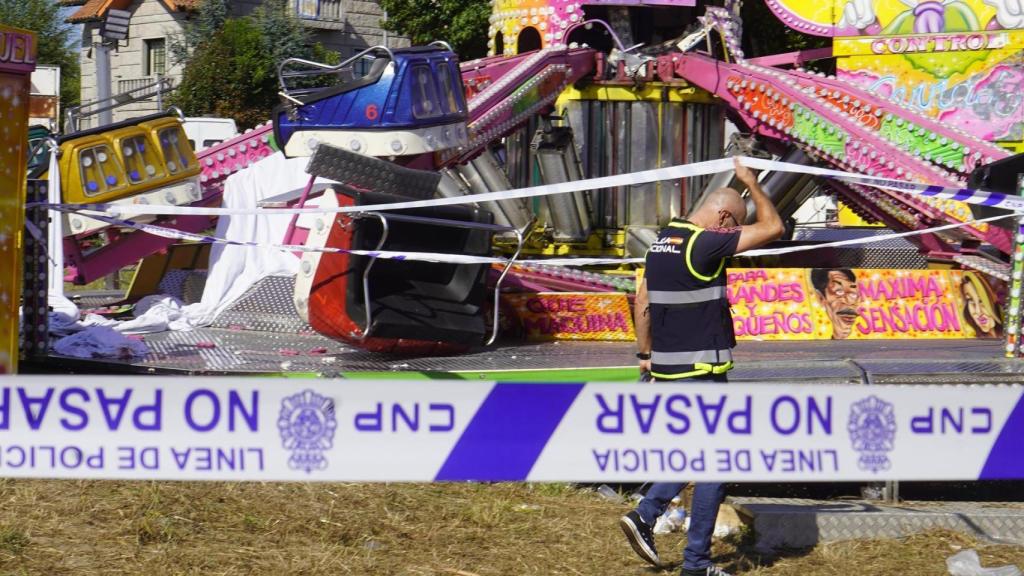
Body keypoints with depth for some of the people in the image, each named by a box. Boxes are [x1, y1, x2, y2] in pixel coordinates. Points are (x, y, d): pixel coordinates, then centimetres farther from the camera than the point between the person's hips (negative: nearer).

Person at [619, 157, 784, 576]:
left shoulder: (661, 243, 10)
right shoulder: (705, 244, -16)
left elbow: (642, 299, 17)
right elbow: (772, 227, -11)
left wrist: (645, 354, 23)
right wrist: (751, 183, 1)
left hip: (665, 369, 9)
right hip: (700, 371, -9)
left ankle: (645, 516, 10)